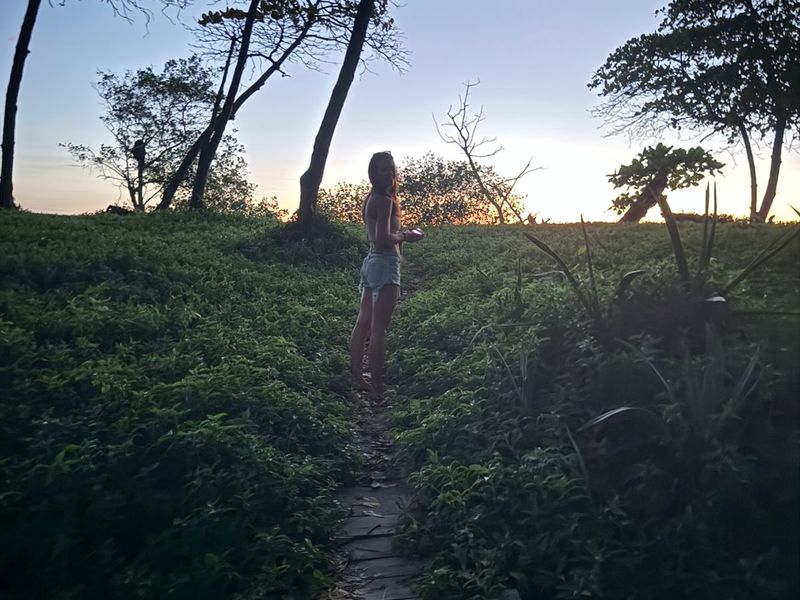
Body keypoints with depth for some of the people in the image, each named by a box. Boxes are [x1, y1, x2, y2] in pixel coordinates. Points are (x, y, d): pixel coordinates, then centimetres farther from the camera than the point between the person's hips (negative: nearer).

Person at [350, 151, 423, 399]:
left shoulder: (371, 198, 15)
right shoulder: (384, 200, -13)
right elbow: (383, 239, -22)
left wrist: (402, 234, 18)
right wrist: (406, 236, -7)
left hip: (371, 262, 10)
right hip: (385, 264, -10)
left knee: (363, 324, 12)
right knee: (378, 329, -6)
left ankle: (356, 378, 21)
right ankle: (377, 387, -1)